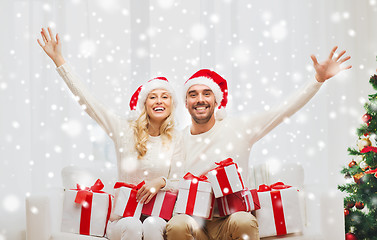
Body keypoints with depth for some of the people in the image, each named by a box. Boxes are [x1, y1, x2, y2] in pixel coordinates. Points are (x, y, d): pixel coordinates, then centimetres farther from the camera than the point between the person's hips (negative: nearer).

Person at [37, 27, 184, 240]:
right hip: (123, 215, 0)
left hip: (159, 213, 0)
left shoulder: (176, 139, 6)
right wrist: (58, 59, 0)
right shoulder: (125, 130, 4)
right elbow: (85, 99, 2)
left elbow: (178, 184, 7)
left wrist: (161, 182, -18)